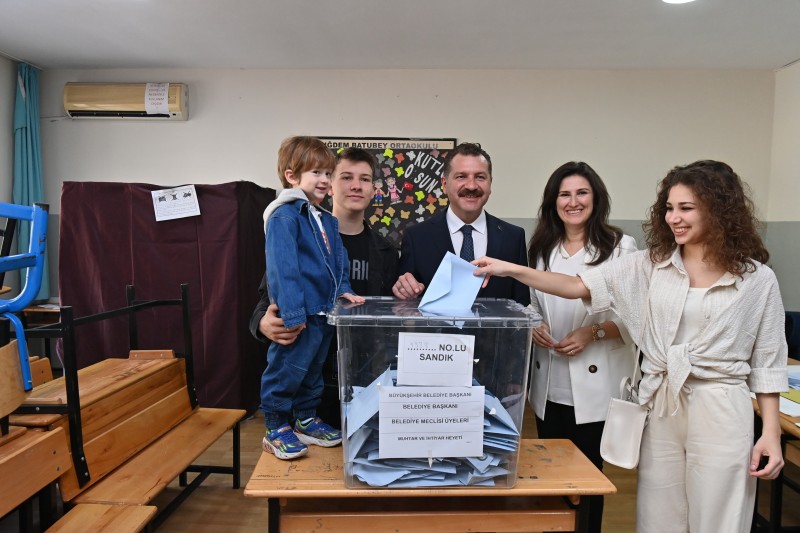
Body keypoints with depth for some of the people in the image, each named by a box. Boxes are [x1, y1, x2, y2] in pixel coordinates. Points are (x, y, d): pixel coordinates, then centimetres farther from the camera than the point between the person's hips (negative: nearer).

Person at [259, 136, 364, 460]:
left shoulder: (327, 221, 15)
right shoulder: (283, 217, -14)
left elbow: (339, 261, 20)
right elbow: (283, 269, -21)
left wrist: (343, 290, 6)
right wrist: (292, 313, -24)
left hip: (325, 310, 9)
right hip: (300, 313, -9)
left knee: (314, 370, 20)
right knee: (287, 369, 2)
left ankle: (306, 420, 36)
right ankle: (276, 430, 18)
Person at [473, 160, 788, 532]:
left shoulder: (757, 279, -1)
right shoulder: (649, 266, 2)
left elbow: (766, 361, 3)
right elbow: (577, 286, -6)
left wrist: (771, 433, -1)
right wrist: (509, 269, -17)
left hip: (719, 412, -2)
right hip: (660, 407, 2)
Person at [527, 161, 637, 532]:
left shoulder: (620, 247, -5)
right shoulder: (541, 248, 8)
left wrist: (593, 332, -19)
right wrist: (534, 324, -5)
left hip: (594, 386, -4)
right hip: (549, 386, 4)